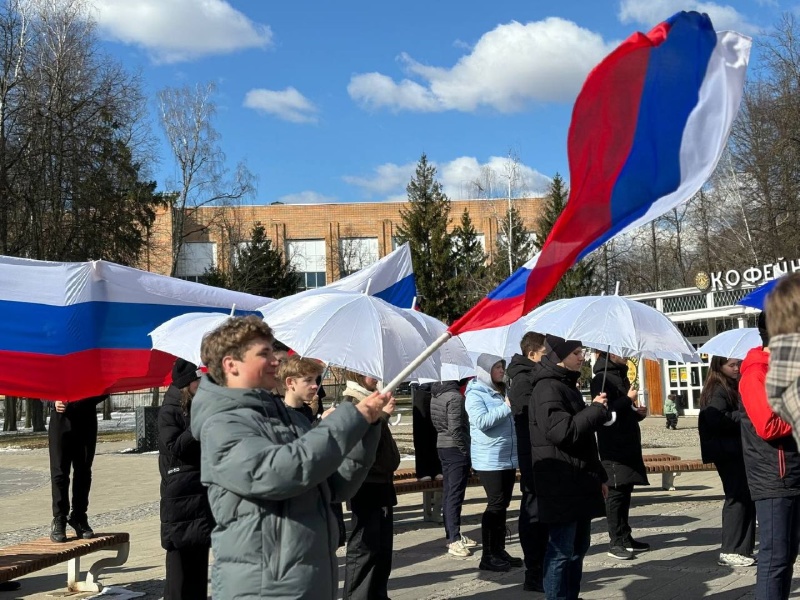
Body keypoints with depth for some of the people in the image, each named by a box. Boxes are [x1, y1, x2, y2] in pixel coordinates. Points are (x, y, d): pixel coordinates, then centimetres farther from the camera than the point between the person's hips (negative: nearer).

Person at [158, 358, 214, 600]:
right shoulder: (169, 411, -8)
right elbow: (173, 448, -17)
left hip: (201, 487, 7)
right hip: (180, 492, -7)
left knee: (200, 551, 10)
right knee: (180, 551, -5)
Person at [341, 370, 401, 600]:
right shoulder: (351, 403, -13)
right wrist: (382, 415, -24)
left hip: (381, 482, 10)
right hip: (366, 484, -10)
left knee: (383, 546, 15)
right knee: (364, 546, -6)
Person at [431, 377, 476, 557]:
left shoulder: (435, 395, 10)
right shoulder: (455, 397, -18)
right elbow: (455, 429, -20)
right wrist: (465, 450, -13)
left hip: (442, 446, 9)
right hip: (455, 448, -9)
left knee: (448, 492, 14)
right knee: (455, 494, -7)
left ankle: (452, 535, 23)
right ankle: (454, 541, -6)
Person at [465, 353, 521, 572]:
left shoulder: (501, 392, 16)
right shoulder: (475, 394, -8)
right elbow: (482, 421, -22)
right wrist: (506, 408, -20)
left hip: (509, 457, 8)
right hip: (490, 459, -8)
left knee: (503, 505, 11)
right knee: (496, 504, -8)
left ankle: (499, 550, 20)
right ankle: (487, 556, -1)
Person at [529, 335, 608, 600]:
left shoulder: (568, 386, 18)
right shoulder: (547, 389, -13)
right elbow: (563, 431, -26)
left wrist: (599, 475, 22)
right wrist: (596, 408, -14)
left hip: (579, 483, 10)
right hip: (561, 486, -10)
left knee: (578, 547, 15)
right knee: (562, 551, -5)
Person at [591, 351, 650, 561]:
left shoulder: (621, 377, 19)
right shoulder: (602, 378, -11)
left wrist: (638, 412, 9)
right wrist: (629, 400, -16)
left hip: (628, 444, 9)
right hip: (613, 446, -9)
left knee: (625, 491, 12)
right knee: (616, 492, -6)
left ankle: (625, 537, 19)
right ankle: (616, 542, -2)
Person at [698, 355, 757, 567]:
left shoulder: (735, 387, 18)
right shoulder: (717, 390, -12)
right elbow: (715, 418, -26)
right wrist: (744, 415, -21)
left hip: (739, 451, 9)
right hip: (728, 453, -9)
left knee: (746, 498, 10)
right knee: (737, 498, -7)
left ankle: (743, 548, 18)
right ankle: (730, 552, 0)